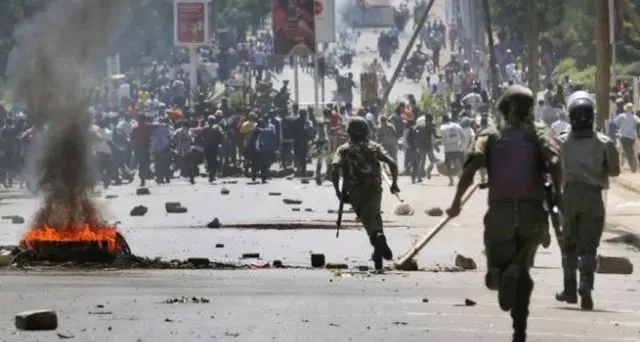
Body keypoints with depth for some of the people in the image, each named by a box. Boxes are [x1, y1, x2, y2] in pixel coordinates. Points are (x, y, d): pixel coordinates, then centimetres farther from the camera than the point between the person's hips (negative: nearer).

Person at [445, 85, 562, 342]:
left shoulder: (490, 137, 11)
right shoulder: (540, 135, 9)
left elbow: (471, 167, -6)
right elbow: (555, 162, -12)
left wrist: (457, 202, -2)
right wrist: (558, 195, -3)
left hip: (500, 212, 0)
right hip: (533, 212, 0)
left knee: (499, 264, 15)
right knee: (523, 270, 13)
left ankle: (500, 273, -24)